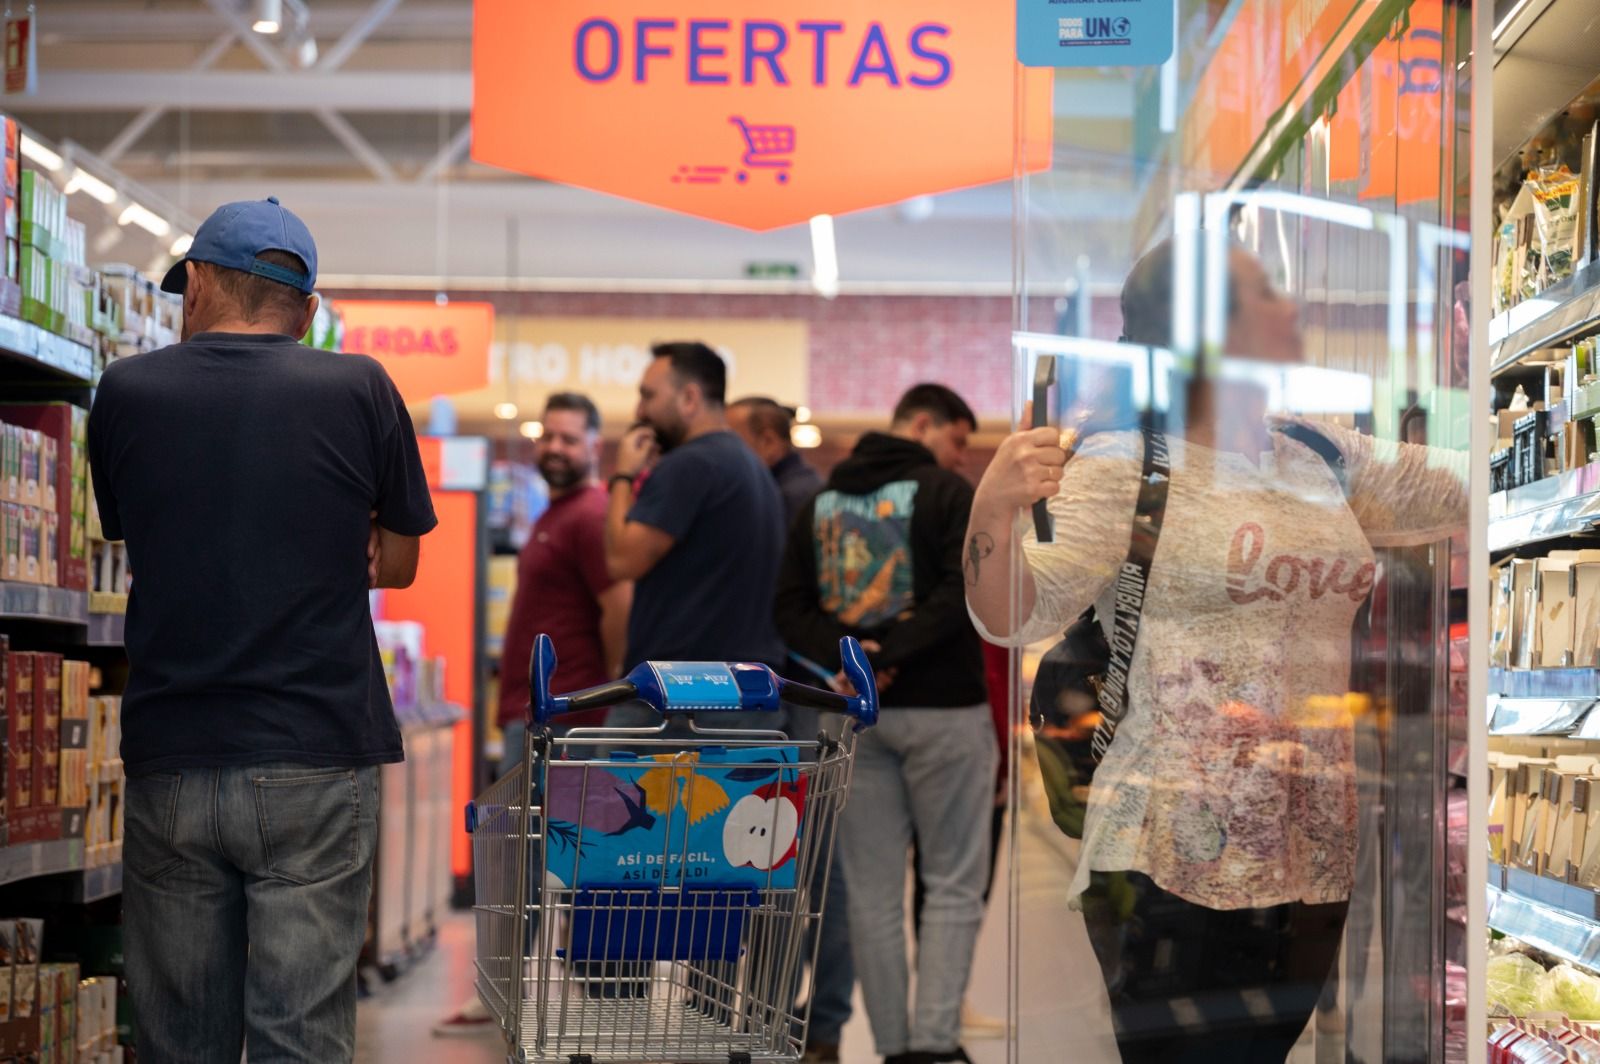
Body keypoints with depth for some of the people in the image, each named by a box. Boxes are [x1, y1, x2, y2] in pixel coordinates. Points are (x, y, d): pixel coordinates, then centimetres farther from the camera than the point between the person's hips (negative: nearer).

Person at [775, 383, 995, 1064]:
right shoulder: (949, 492, -5)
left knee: (872, 892, 8)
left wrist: (845, 656, -9)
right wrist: (888, 655, -17)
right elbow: (962, 593, -19)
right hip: (941, 708, -5)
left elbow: (790, 608, 4)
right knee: (953, 885, 2)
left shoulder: (822, 501, 12)